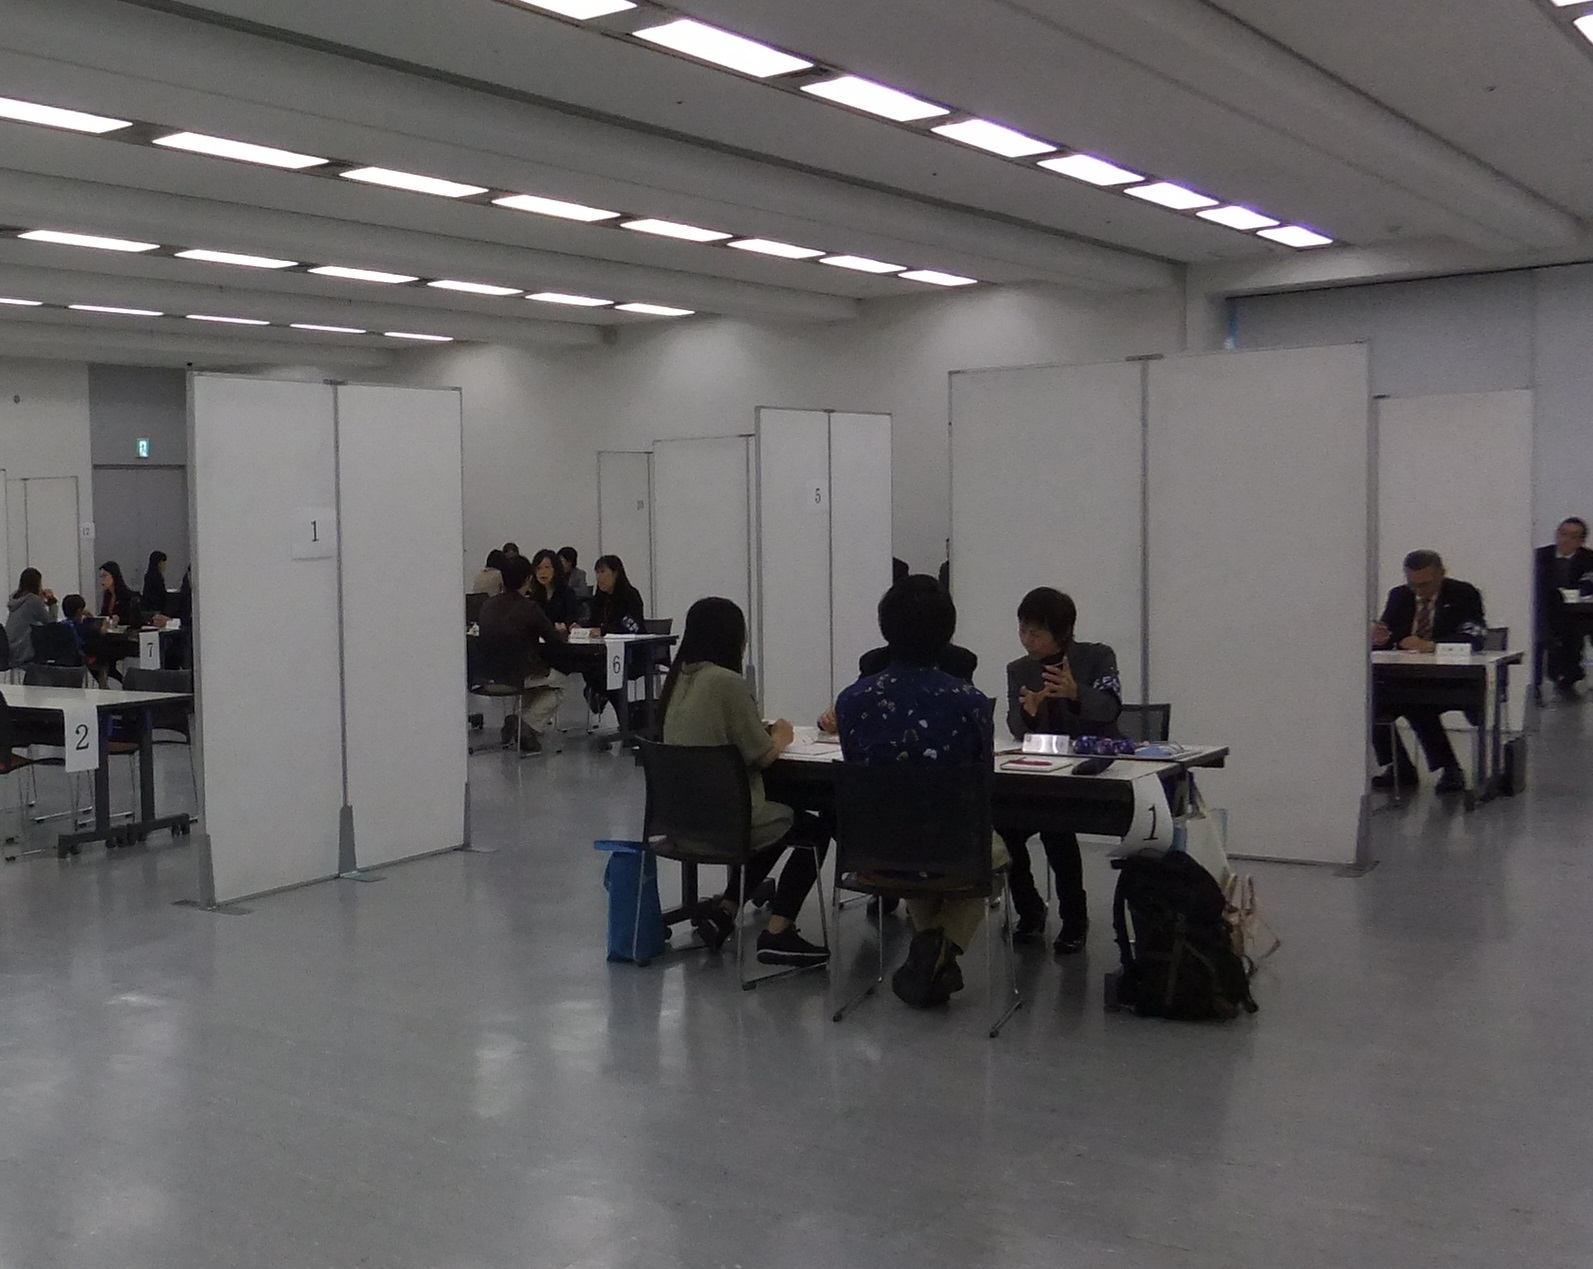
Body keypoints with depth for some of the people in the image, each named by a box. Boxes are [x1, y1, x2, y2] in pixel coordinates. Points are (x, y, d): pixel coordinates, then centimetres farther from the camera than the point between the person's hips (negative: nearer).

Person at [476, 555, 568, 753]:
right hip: (521, 675, -6)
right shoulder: (529, 608, -17)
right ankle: (528, 728, 5)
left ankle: (512, 723, 24)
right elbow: (555, 639, -8)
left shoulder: (488, 605, 1)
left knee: (540, 674, 36)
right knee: (558, 681, 25)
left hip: (490, 674, 6)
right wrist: (561, 631, 17)